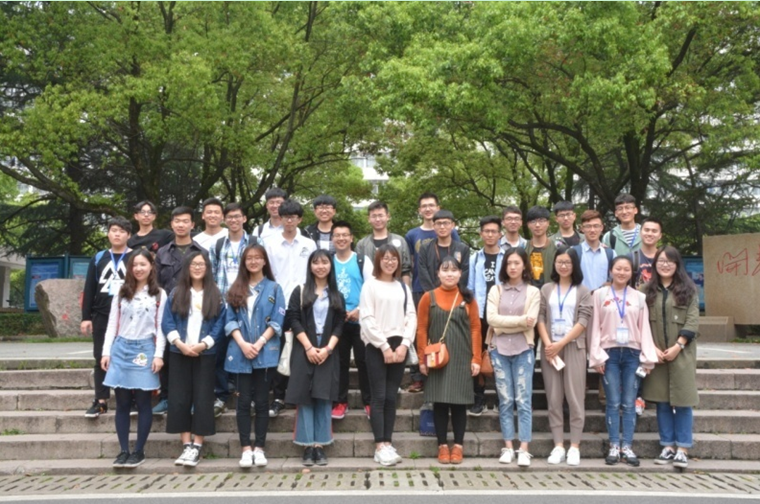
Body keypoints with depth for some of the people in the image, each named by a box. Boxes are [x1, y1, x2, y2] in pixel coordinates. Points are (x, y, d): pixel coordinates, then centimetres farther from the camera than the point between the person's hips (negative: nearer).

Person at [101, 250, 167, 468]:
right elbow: (112, 325, 9)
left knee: (142, 402, 1)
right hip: (121, 348, 3)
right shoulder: (122, 293, 12)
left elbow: (160, 327, 0)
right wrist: (106, 352, 1)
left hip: (144, 350, -3)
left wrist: (158, 355, -8)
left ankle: (139, 451, 9)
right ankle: (124, 450, 10)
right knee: (122, 403, 4)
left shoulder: (159, 294, 4)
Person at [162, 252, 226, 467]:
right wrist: (180, 344, -13)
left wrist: (203, 345, -15)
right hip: (179, 353, 2)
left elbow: (220, 324, -2)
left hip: (205, 354, -1)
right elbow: (167, 322, 1)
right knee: (179, 399, 0)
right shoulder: (176, 293, 9)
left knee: (202, 399, -3)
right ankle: (186, 445, 8)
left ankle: (197, 447, 3)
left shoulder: (216, 295, 5)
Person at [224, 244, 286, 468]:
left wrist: (259, 344, -13)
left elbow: (277, 321, -2)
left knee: (261, 401, 2)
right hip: (240, 353, 2)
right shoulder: (236, 289, 11)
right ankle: (246, 449, 7)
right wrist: (243, 344, -12)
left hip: (266, 353, -1)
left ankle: (259, 448, 9)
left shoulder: (274, 288, 5)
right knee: (243, 401, 2)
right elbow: (230, 320, 3)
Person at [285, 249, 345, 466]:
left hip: (327, 352, 2)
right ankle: (307, 446, 3)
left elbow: (339, 325, 4)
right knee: (305, 397, -2)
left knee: (324, 398, 0)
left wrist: (328, 348, -10)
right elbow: (294, 320, -3)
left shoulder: (337, 295, 11)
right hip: (304, 351, -2)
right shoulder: (300, 291, 5)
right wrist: (308, 347, -12)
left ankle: (320, 446, 5)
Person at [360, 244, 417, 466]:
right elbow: (367, 319, -7)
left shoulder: (403, 287, 14)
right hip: (376, 346, -4)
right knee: (379, 397, -3)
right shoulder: (370, 285, 0)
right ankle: (380, 446, -1)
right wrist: (384, 346, -11)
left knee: (391, 397, 6)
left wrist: (404, 344, -6)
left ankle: (388, 443, 10)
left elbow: (411, 317, 7)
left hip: (399, 347, 4)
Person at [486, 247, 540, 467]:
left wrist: (504, 323, -8)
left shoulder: (533, 292, 5)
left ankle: (524, 449, -3)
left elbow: (531, 322, -8)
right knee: (505, 400, 5)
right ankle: (508, 447, 10)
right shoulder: (496, 290, 9)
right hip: (499, 350, 2)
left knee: (524, 400, -3)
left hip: (523, 350, -1)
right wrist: (519, 320, -11)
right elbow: (491, 318, -5)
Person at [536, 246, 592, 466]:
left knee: (575, 397, -3)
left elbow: (583, 321, -4)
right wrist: (548, 344, -9)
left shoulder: (582, 291, 5)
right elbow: (540, 318, 4)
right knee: (554, 398, 2)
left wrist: (561, 344, -11)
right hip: (549, 348, 2)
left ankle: (574, 447, 3)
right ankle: (558, 446, 7)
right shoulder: (546, 289, 11)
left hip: (573, 347, -2)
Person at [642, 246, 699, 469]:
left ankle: (682, 449, 4)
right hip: (656, 354, 2)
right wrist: (653, 348, -9)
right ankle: (668, 446, 13)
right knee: (662, 401, 5)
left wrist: (677, 346, -13)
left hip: (681, 353, -2)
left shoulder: (688, 289, 3)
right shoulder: (648, 290, 8)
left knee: (682, 400, -2)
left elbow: (692, 321, -4)